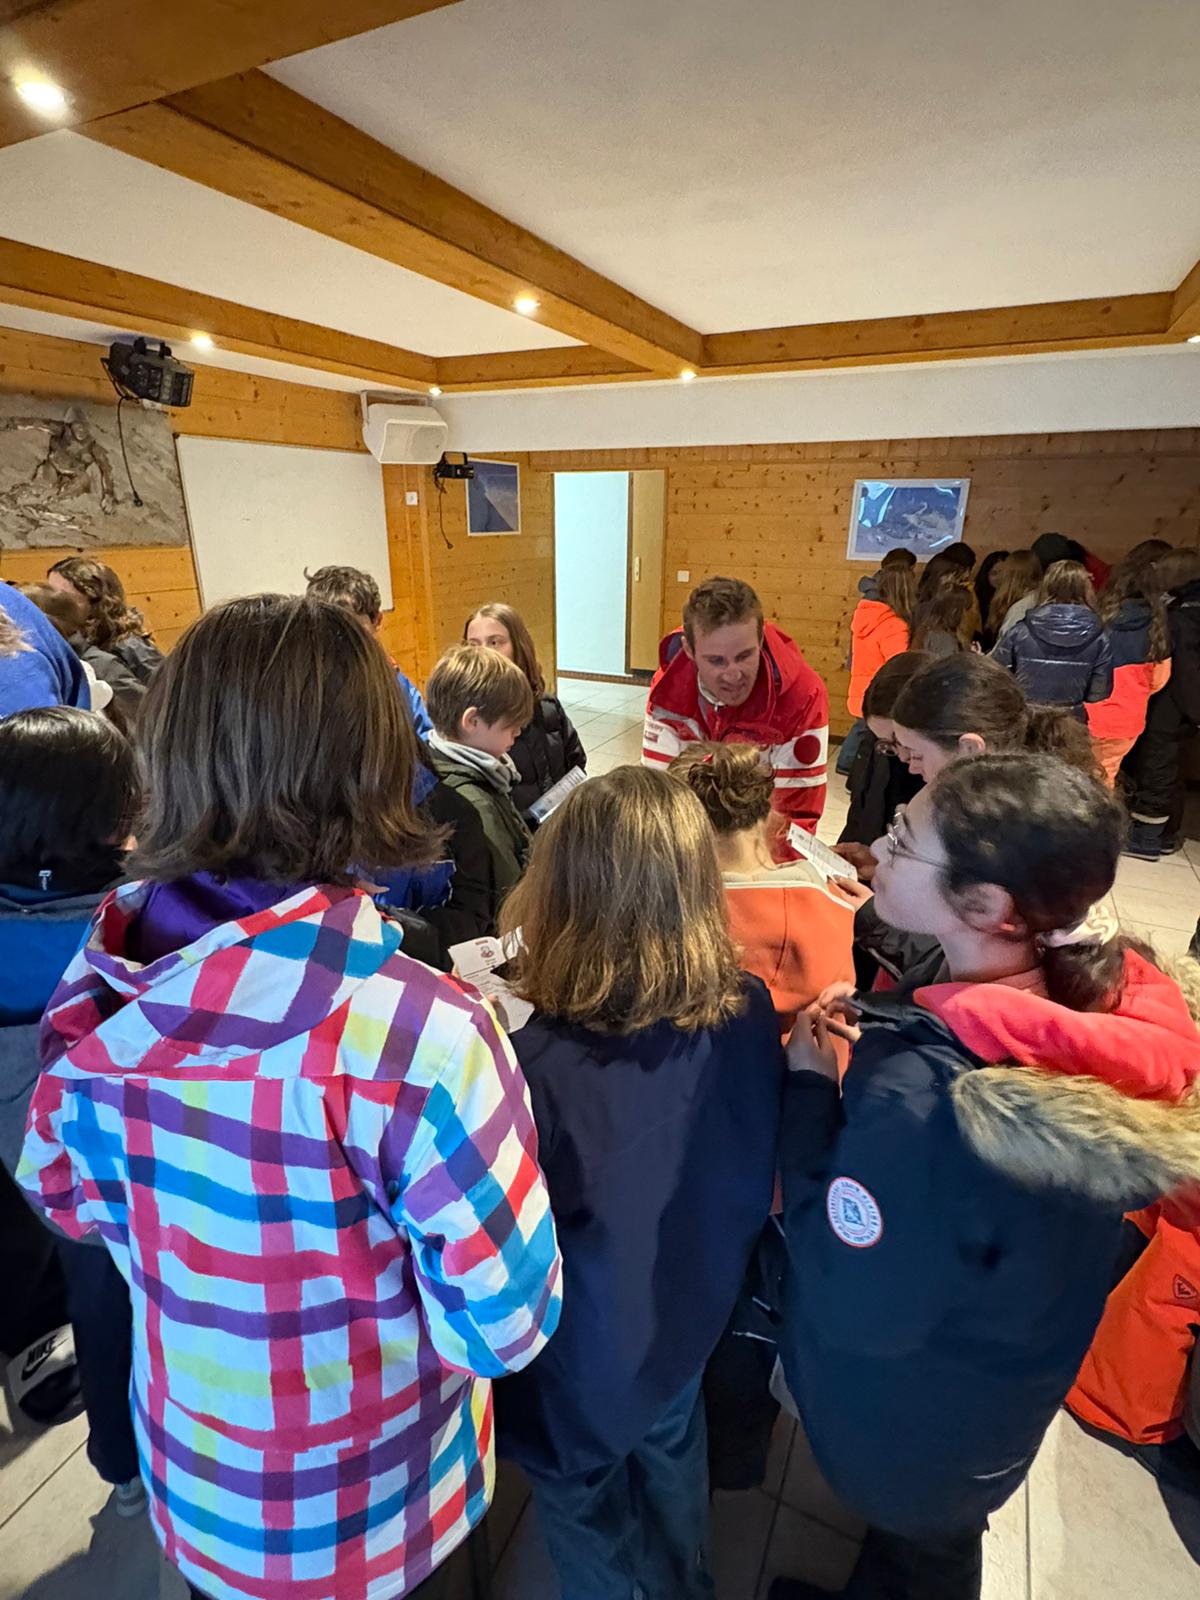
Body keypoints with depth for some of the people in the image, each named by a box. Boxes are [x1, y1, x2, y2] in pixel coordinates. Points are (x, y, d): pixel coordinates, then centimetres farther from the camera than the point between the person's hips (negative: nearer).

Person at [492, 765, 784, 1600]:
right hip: (690, 1316, 5)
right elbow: (757, 1173, -6)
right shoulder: (749, 1013, -22)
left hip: (582, 1363, -4)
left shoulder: (539, 1061, -39)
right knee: (672, 1464, 36)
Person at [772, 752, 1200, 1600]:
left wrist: (808, 1096, -24)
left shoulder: (919, 1096, -44)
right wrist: (888, 1030, -9)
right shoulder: (1109, 998, -21)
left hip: (908, 1422, -6)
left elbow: (856, 1311, -29)